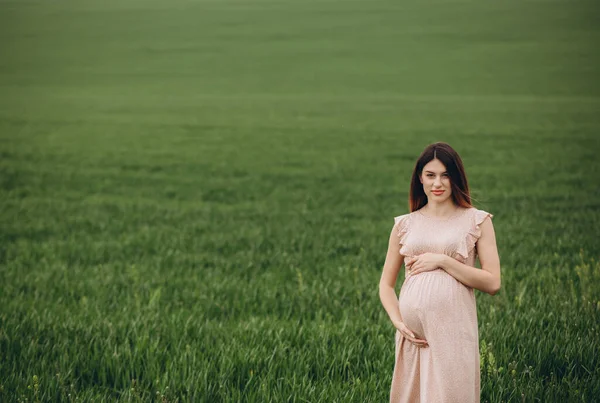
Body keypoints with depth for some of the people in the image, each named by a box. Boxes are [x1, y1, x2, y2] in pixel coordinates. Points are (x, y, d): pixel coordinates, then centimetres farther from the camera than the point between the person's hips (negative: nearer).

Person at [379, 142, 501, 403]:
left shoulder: (477, 221, 4)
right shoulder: (405, 224, 11)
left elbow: (492, 283, -3)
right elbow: (386, 284, 14)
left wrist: (443, 260, -9)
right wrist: (397, 322, -3)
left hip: (453, 329, -2)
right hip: (412, 332, 3)